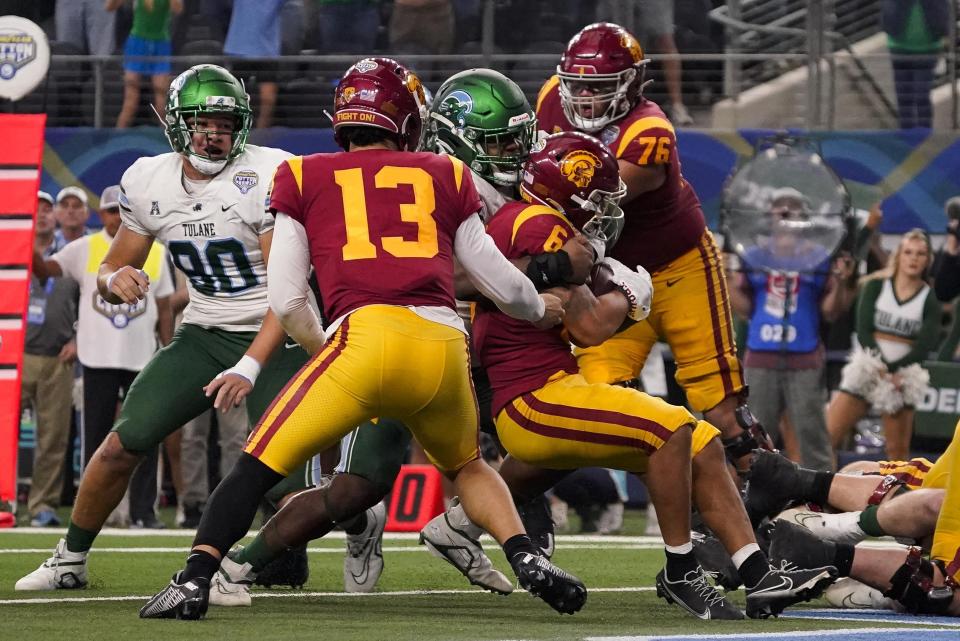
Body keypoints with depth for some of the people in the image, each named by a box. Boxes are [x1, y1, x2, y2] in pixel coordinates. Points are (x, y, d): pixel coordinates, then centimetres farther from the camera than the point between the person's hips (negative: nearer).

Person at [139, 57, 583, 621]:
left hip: (365, 338, -3)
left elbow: (287, 299, 14)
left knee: (258, 467, 7)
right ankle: (529, 561, 9)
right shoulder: (445, 177, 22)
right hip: (445, 346, 3)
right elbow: (502, 282, 27)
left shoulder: (305, 180, 18)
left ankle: (194, 582, -8)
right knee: (468, 466, 29)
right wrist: (542, 310, 48)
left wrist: (324, 353, 32)